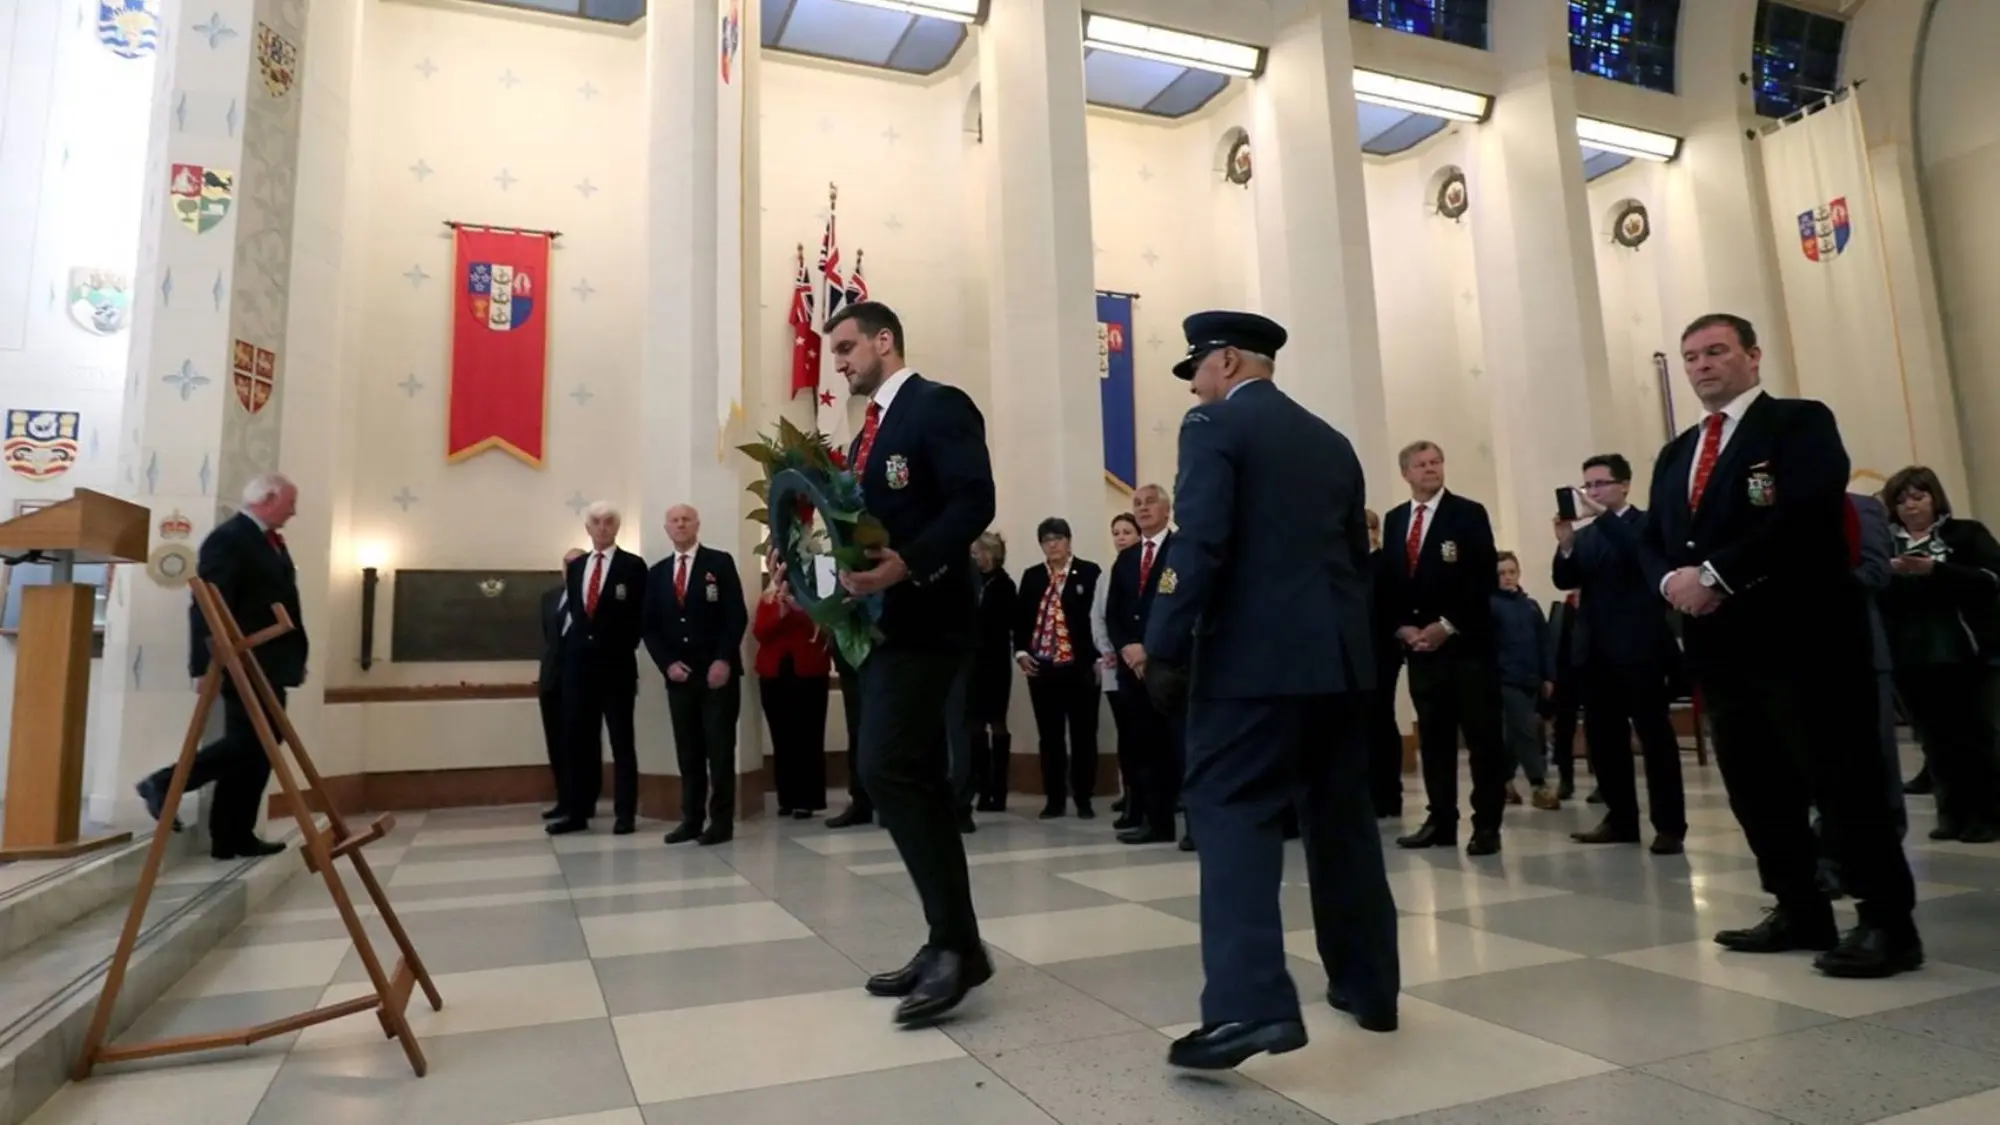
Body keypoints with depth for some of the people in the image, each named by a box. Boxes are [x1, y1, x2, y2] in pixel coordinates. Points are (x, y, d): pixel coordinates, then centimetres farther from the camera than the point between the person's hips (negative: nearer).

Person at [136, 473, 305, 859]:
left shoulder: (272, 540, 17)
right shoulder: (227, 538, -12)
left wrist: (296, 656, 17)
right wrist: (206, 666, -22)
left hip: (269, 665, 9)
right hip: (244, 666, -9)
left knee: (259, 747, 8)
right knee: (248, 742, -8)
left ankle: (234, 837, 13)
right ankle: (165, 783, 8)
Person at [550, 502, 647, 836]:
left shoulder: (633, 565, -2)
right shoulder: (575, 566, 14)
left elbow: (639, 617, -3)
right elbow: (572, 613, 16)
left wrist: (623, 651, -5)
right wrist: (572, 648, 6)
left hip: (616, 664, -5)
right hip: (578, 663, 5)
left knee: (622, 740, 1)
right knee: (577, 739, 7)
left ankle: (625, 813, 5)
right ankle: (578, 811, 15)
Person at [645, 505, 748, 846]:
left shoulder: (720, 563, 2)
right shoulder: (656, 572, 13)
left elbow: (737, 616, -5)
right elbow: (649, 626, 10)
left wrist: (724, 661, -14)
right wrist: (667, 663, -4)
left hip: (718, 671, -4)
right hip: (678, 673, 4)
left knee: (720, 749, -2)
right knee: (687, 751, 6)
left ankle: (722, 821, 3)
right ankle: (692, 819, 12)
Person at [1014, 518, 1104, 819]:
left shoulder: (1089, 572, -2)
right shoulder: (1031, 576, 11)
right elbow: (1020, 618, 11)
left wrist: (1098, 658, -9)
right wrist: (1021, 652, -1)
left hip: (1080, 666, -3)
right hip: (1042, 666, 4)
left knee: (1083, 735, 4)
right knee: (1049, 736, 8)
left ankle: (1083, 800, 14)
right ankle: (1055, 799, 17)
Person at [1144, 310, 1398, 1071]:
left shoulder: (1213, 427, -5)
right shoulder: (1332, 442, 18)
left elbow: (1198, 546, -17)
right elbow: (1357, 554, 18)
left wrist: (1162, 651, -16)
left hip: (1255, 656, -7)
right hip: (1340, 656, 8)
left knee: (1231, 813, -6)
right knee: (1342, 817, 15)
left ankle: (1251, 1002, -15)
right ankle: (1368, 984, 24)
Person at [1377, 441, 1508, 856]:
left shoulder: (1469, 514, -1)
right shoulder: (1393, 520, 13)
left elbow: (1485, 577, -9)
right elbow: (1385, 581, 12)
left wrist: (1447, 625, -14)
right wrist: (1402, 627, -2)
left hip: (1467, 641, -4)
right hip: (1418, 642, 4)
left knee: (1482, 736, -1)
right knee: (1433, 737, 8)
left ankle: (1486, 824, 6)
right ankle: (1441, 821, 15)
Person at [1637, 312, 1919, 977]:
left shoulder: (1801, 422, 0)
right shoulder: (1674, 455, 21)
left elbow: (1803, 516, -16)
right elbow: (1653, 539, 15)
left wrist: (1716, 575, -17)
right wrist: (1672, 581, -6)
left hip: (1801, 632, -7)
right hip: (1718, 641, 7)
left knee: (1842, 778, -3)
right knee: (1756, 786, 11)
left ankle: (1889, 922, 8)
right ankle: (1800, 912, 22)